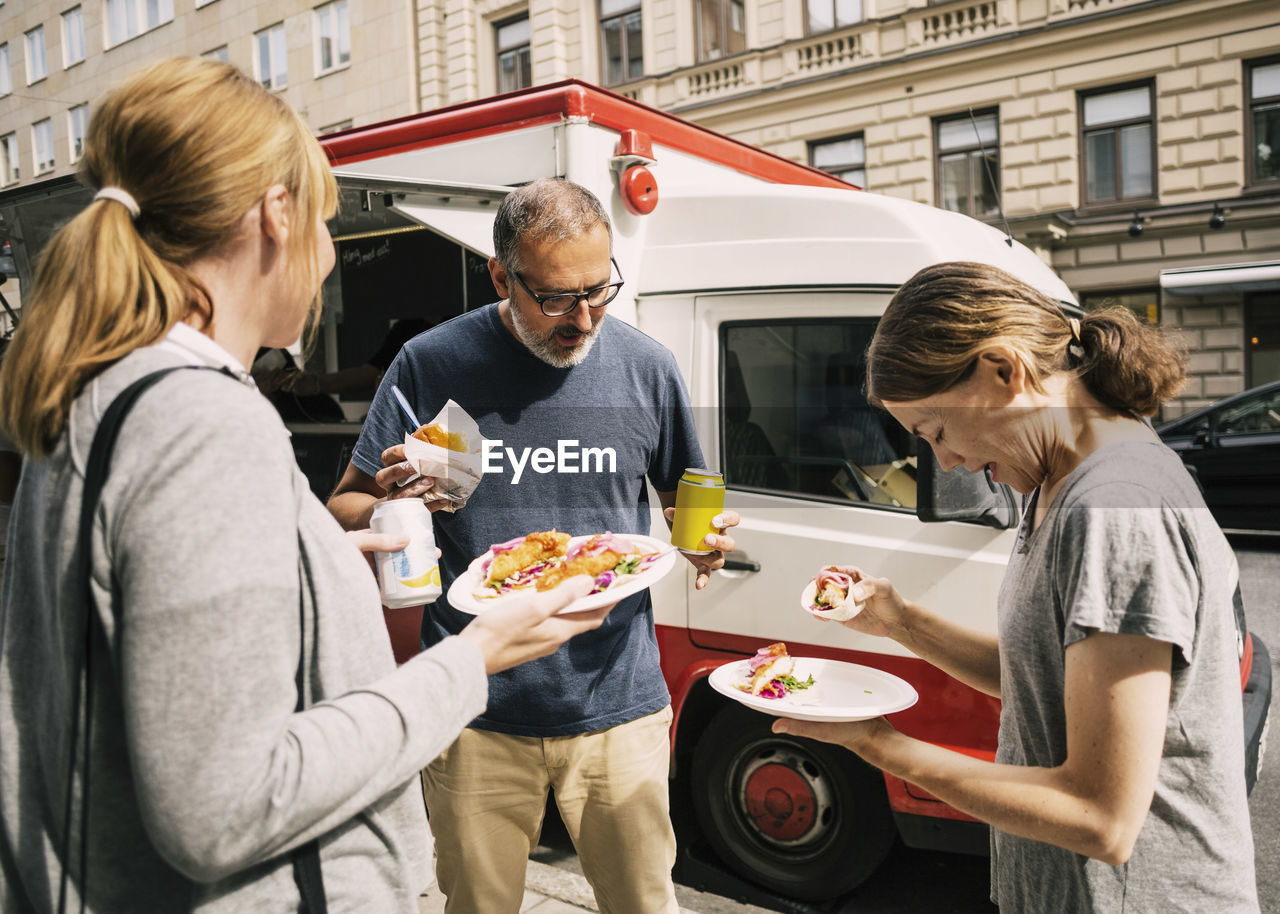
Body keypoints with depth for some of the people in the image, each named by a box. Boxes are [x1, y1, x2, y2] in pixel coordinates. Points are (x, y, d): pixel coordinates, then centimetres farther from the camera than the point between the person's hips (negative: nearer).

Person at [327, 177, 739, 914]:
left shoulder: (646, 367, 0)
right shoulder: (433, 364, -5)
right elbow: (344, 512, 2)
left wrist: (704, 541, -10)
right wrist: (387, 509, -21)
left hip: (618, 706, 1)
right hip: (476, 711, 0)